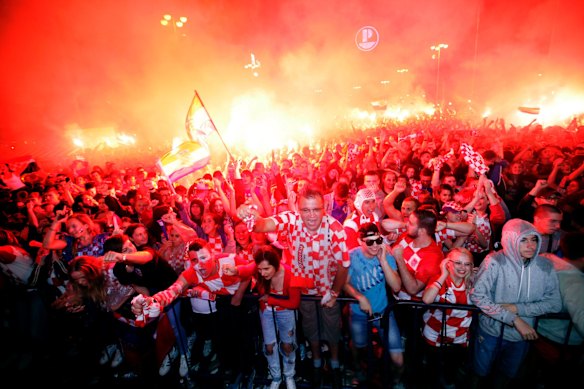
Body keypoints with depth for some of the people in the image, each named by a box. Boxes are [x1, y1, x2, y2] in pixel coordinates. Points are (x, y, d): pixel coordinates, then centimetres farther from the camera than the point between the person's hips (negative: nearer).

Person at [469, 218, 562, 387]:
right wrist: (515, 320, -28)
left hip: (523, 335, 3)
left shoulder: (545, 266, -10)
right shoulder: (495, 261, -21)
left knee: (507, 375, 26)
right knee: (480, 372, 18)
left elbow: (555, 303, -8)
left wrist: (517, 308, -20)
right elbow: (477, 295, -25)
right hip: (491, 331, -3)